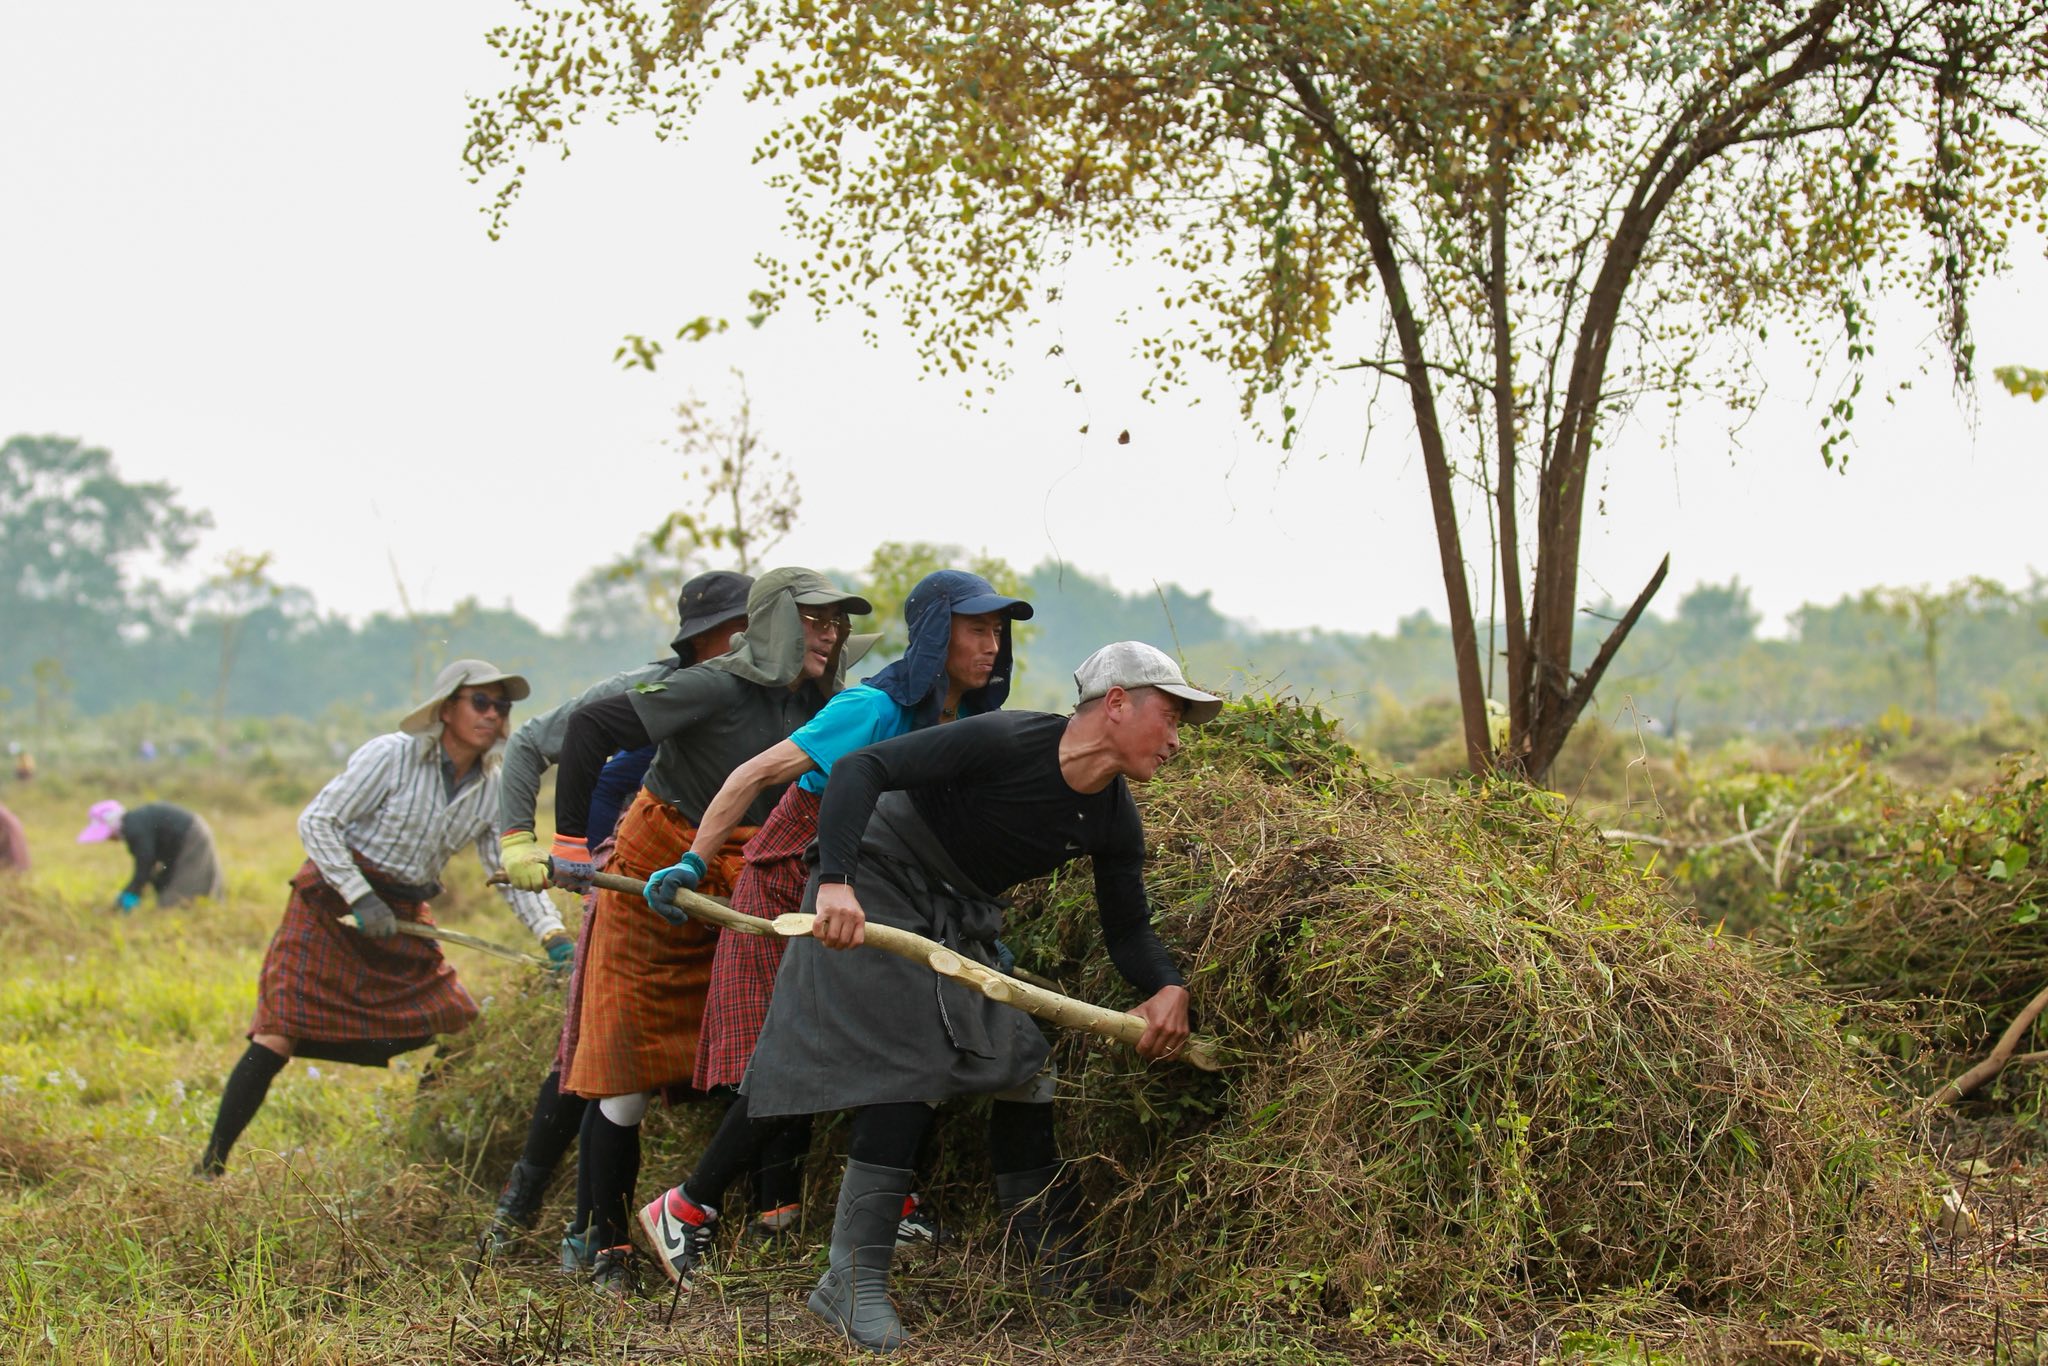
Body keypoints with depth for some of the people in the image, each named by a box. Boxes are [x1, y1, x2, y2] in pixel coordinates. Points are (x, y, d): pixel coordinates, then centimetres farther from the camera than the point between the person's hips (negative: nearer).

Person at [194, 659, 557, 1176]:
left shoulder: (493, 789, 1)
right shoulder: (392, 756, -15)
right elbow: (316, 822, -14)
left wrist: (551, 932, -11)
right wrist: (360, 898, -20)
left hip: (402, 918, 6)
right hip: (332, 905, -6)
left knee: (455, 1028, -3)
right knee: (280, 1035, -13)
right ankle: (210, 1166, -7)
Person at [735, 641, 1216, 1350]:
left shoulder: (1114, 823, -3)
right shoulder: (1006, 742, -27)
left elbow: (1127, 927, 6)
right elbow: (861, 769, -31)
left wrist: (1167, 988, -16)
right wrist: (835, 882, -42)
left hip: (961, 922, 8)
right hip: (871, 899, -8)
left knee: (1023, 1071, 6)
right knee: (907, 1073, -17)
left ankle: (1060, 1271, 19)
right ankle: (853, 1281, -12)